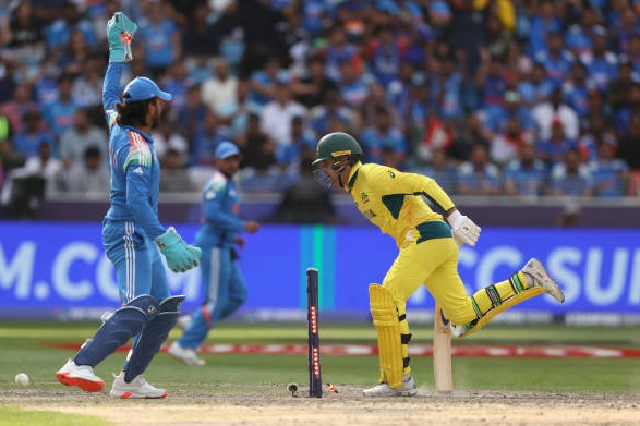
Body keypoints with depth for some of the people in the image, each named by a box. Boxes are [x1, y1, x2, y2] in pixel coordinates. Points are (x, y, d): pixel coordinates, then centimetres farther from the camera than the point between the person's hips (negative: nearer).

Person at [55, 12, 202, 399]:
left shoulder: (119, 127, 6)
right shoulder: (137, 148, -20)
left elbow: (110, 96, 27)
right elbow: (136, 201, -29)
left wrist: (118, 50, 31)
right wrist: (167, 241, -35)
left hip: (141, 235, 10)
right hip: (129, 232, -10)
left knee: (165, 308, 8)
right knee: (137, 307, -23)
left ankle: (130, 380, 7)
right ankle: (79, 366, -31)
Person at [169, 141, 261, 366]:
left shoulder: (228, 183, 18)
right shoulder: (217, 182, -13)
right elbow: (212, 214, -25)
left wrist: (232, 236, 16)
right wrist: (242, 226, -23)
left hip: (223, 246, 10)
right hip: (213, 244, -10)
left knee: (238, 295, 10)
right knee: (215, 301, -8)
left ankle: (192, 322, 14)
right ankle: (185, 346, -3)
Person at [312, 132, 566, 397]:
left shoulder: (372, 176, -9)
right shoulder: (356, 188, 21)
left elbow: (421, 183, -16)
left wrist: (454, 216, -25)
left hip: (426, 236, -10)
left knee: (387, 298, -15)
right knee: (464, 318, 7)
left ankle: (397, 380, -15)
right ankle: (526, 281, 12)